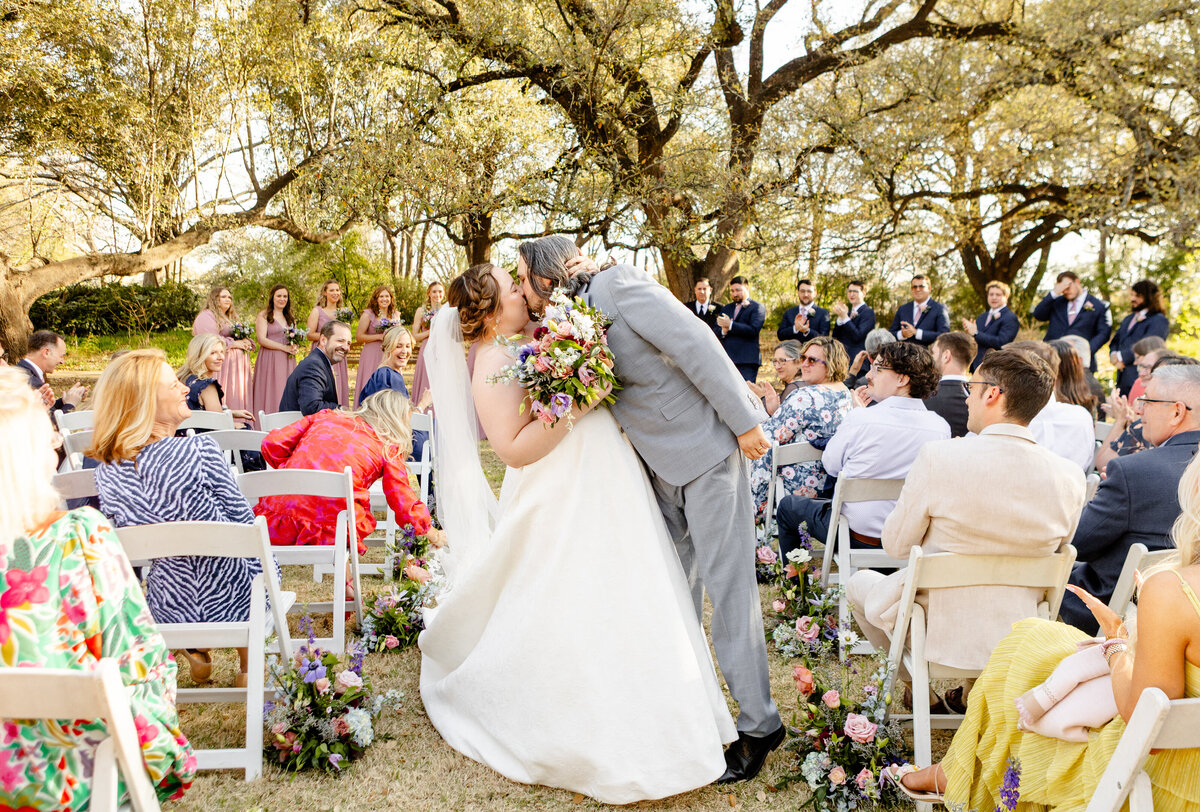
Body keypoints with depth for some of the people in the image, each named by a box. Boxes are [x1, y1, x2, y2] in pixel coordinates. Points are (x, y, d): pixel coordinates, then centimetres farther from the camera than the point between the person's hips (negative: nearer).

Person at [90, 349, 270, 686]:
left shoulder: (105, 471, -8)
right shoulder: (200, 449, -24)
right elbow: (244, 521, -15)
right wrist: (264, 574, 2)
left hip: (167, 610, 5)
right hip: (228, 600, -5)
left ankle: (197, 652, 39)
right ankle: (249, 668, 34)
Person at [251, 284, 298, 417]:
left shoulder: (289, 317, 19)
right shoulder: (264, 315, 0)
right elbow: (262, 340, -10)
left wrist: (294, 346, 2)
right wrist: (284, 347, -14)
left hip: (287, 361, 6)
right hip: (270, 359, -5)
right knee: (271, 394, -8)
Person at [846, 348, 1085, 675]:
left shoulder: (938, 457, -22)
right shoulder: (1071, 478, -10)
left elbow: (895, 545, -10)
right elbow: (1051, 556, 5)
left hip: (940, 636, -4)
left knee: (860, 581, 25)